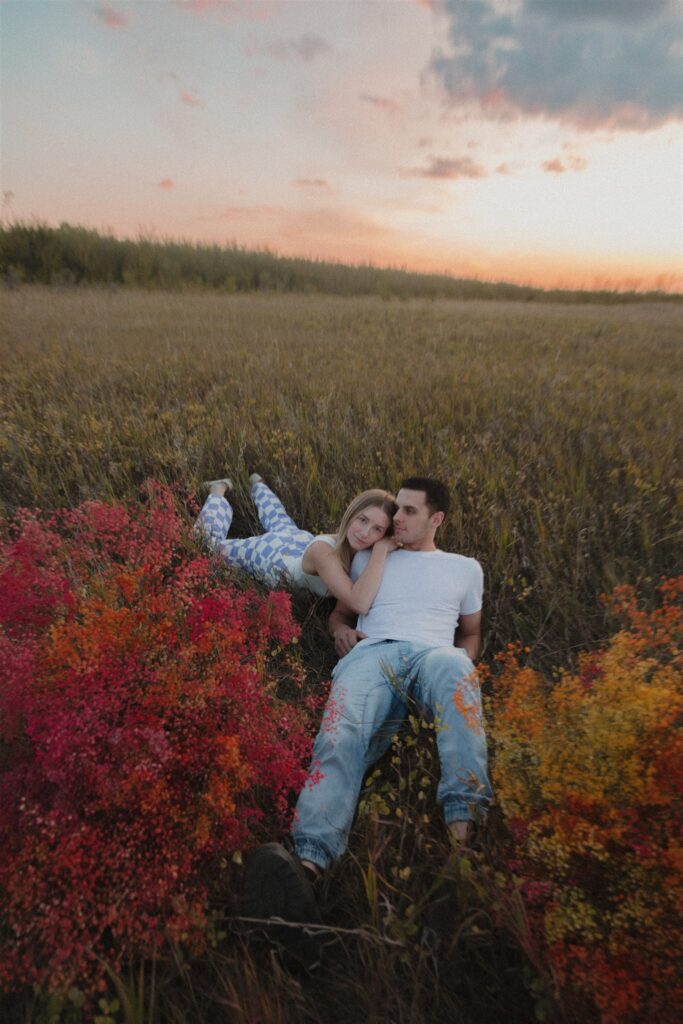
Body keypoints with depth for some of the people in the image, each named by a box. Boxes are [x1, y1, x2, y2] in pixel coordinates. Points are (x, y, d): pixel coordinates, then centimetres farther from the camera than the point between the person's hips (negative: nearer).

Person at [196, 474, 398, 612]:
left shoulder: (367, 549, -30)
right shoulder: (323, 551, -48)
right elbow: (360, 604, -59)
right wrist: (380, 552, -54)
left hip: (299, 542, 5)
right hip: (267, 553, -5)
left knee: (279, 521, 39)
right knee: (208, 539, 21)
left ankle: (257, 483, 63)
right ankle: (218, 490, 39)